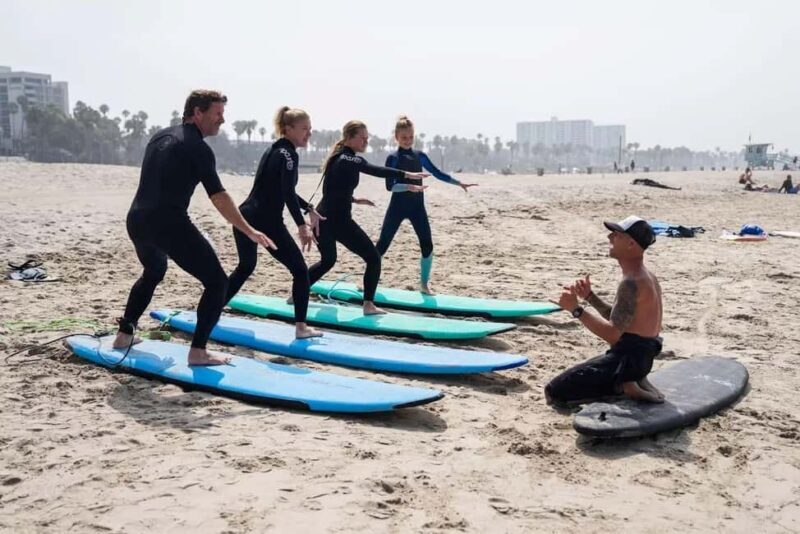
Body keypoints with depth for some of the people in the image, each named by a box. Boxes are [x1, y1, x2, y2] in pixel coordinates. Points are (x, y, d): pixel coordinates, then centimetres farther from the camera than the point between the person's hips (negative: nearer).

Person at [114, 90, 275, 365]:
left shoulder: (161, 136, 18)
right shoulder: (197, 148, -6)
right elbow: (219, 197, -13)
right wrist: (250, 232, -13)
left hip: (137, 220, 9)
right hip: (169, 223, -9)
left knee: (154, 272, 35)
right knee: (217, 281, -1)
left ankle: (124, 334, 37)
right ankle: (198, 351, -6)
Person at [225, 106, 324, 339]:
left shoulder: (275, 150, 19)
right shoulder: (288, 154, -10)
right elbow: (287, 193, -23)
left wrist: (309, 209, 35)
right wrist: (302, 226, -31)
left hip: (245, 217, 9)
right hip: (266, 221, -9)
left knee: (246, 266, 27)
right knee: (300, 270, -1)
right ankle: (301, 327, -6)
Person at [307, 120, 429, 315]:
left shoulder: (338, 158, 14)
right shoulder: (349, 159, -14)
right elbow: (376, 171, -30)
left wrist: (354, 200, 23)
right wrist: (408, 175, -35)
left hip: (322, 219, 9)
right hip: (338, 221, -9)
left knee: (327, 260, 28)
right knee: (373, 258, -1)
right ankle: (368, 305, -5)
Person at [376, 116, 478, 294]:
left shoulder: (420, 155, 6)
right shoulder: (393, 158, -8)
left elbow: (438, 173, 11)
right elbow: (390, 186, -18)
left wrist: (459, 183, 6)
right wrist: (409, 187, -34)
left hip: (417, 206, 4)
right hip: (398, 207, -4)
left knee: (427, 245, -2)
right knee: (382, 245, 1)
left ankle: (424, 284, 11)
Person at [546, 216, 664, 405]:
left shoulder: (631, 282, -22)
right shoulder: (645, 276, 11)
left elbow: (613, 334, -27)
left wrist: (576, 309, -23)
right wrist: (590, 297, 8)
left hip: (626, 359, -10)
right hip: (641, 356, 10)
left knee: (554, 392, -7)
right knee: (570, 377, 27)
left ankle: (623, 386, -8)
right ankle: (630, 381, 11)